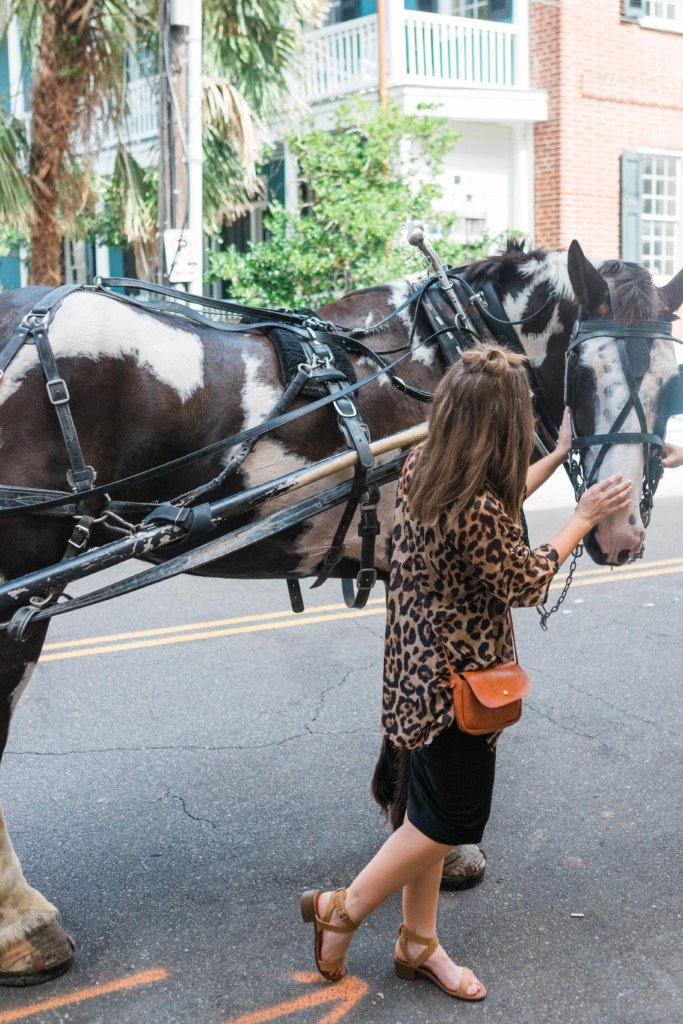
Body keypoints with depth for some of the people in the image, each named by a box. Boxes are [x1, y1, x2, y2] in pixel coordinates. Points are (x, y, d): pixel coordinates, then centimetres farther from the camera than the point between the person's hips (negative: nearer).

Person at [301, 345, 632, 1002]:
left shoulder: (420, 467, -3)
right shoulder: (478, 514, -31)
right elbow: (525, 584, -13)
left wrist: (559, 456, 24)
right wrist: (583, 519, -1)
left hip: (420, 671, 9)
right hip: (455, 683, -9)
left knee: (432, 812, 20)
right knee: (451, 821, 10)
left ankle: (418, 945, 36)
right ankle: (342, 911, 22)